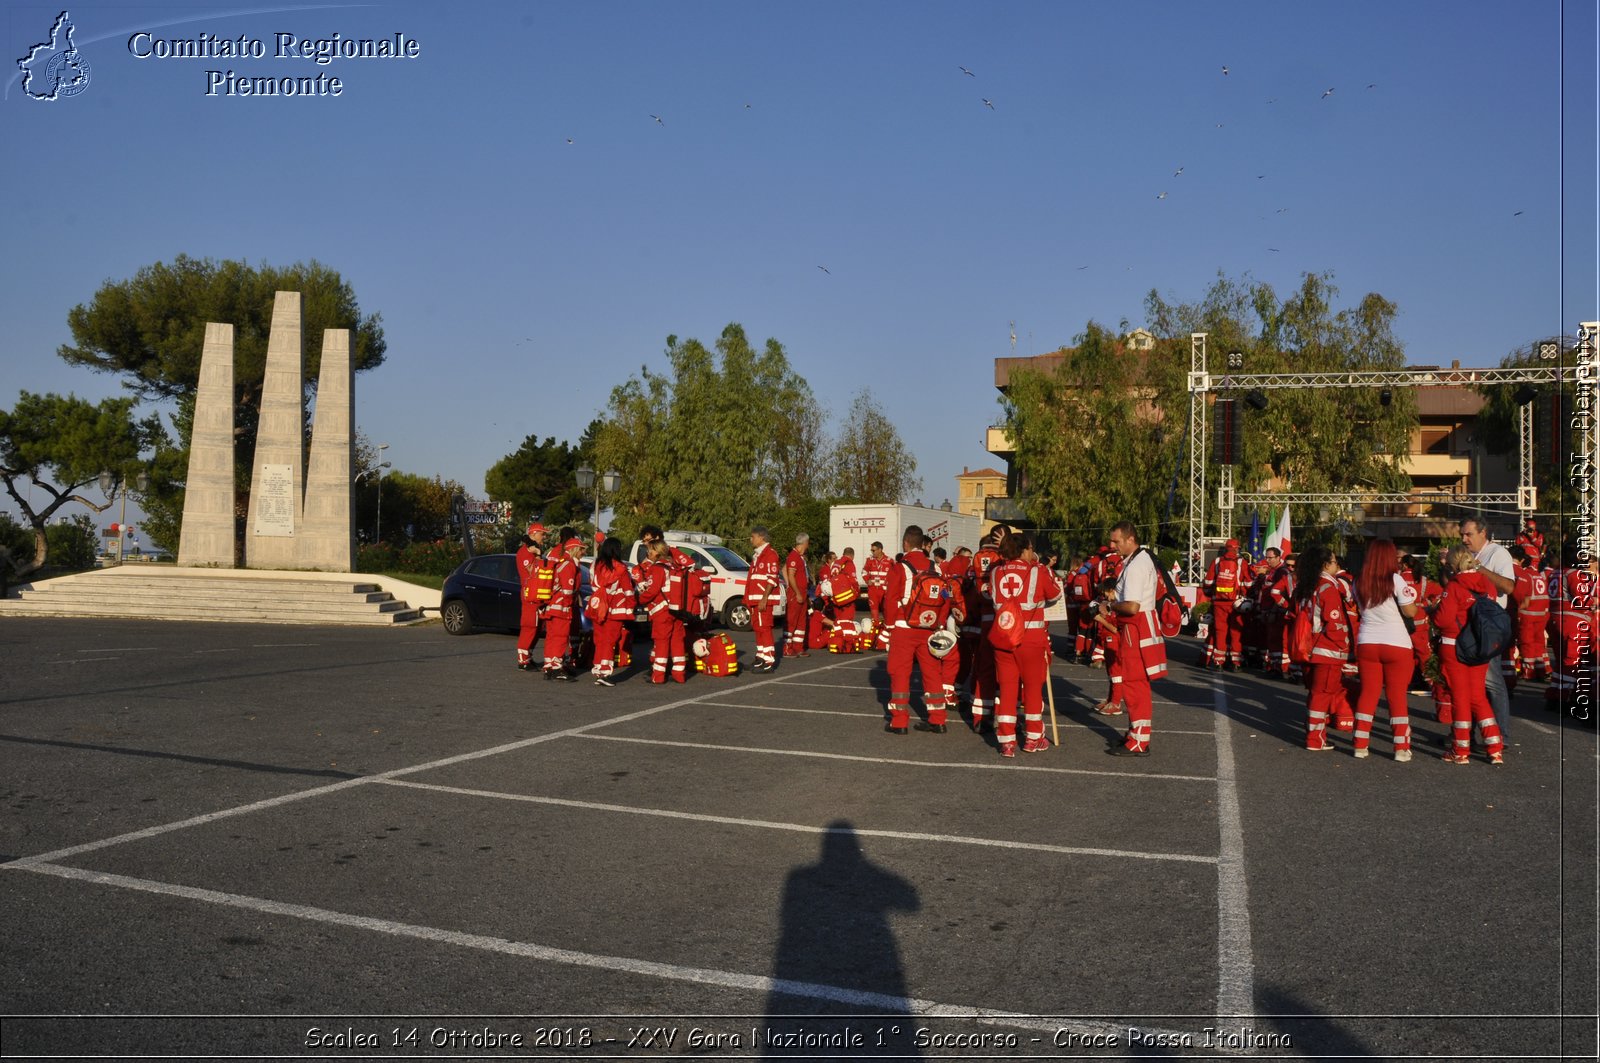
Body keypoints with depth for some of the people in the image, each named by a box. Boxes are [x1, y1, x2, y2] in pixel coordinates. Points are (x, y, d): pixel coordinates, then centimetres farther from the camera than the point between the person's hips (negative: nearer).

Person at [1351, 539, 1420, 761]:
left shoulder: (1359, 583, 3)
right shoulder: (1395, 580, -11)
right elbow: (1410, 612, -8)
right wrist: (1417, 603, 11)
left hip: (1366, 644, 4)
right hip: (1396, 644, -3)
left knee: (1368, 693, 10)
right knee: (1397, 695, 4)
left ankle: (1360, 745, 11)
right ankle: (1401, 748, 6)